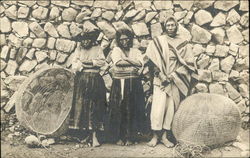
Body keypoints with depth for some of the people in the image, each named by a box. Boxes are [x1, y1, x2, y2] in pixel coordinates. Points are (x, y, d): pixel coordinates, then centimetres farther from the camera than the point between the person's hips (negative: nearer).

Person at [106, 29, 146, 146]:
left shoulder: (136, 51, 16)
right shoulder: (116, 50, 8)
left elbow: (141, 63, -3)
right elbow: (117, 62, -11)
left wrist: (126, 59, -9)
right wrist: (133, 63, -6)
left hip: (134, 84, 2)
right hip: (119, 83, -2)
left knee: (132, 110, -1)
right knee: (118, 109, -4)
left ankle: (130, 137, 7)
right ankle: (118, 137, 5)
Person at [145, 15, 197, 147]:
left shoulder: (183, 43, 6)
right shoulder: (157, 41, 5)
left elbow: (188, 62, 1)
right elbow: (152, 60, -1)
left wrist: (174, 74, -9)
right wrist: (161, 75, -12)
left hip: (176, 81, 1)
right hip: (161, 79, -1)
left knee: (171, 107, 1)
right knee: (158, 106, -7)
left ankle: (165, 136, 10)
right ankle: (155, 136, 2)